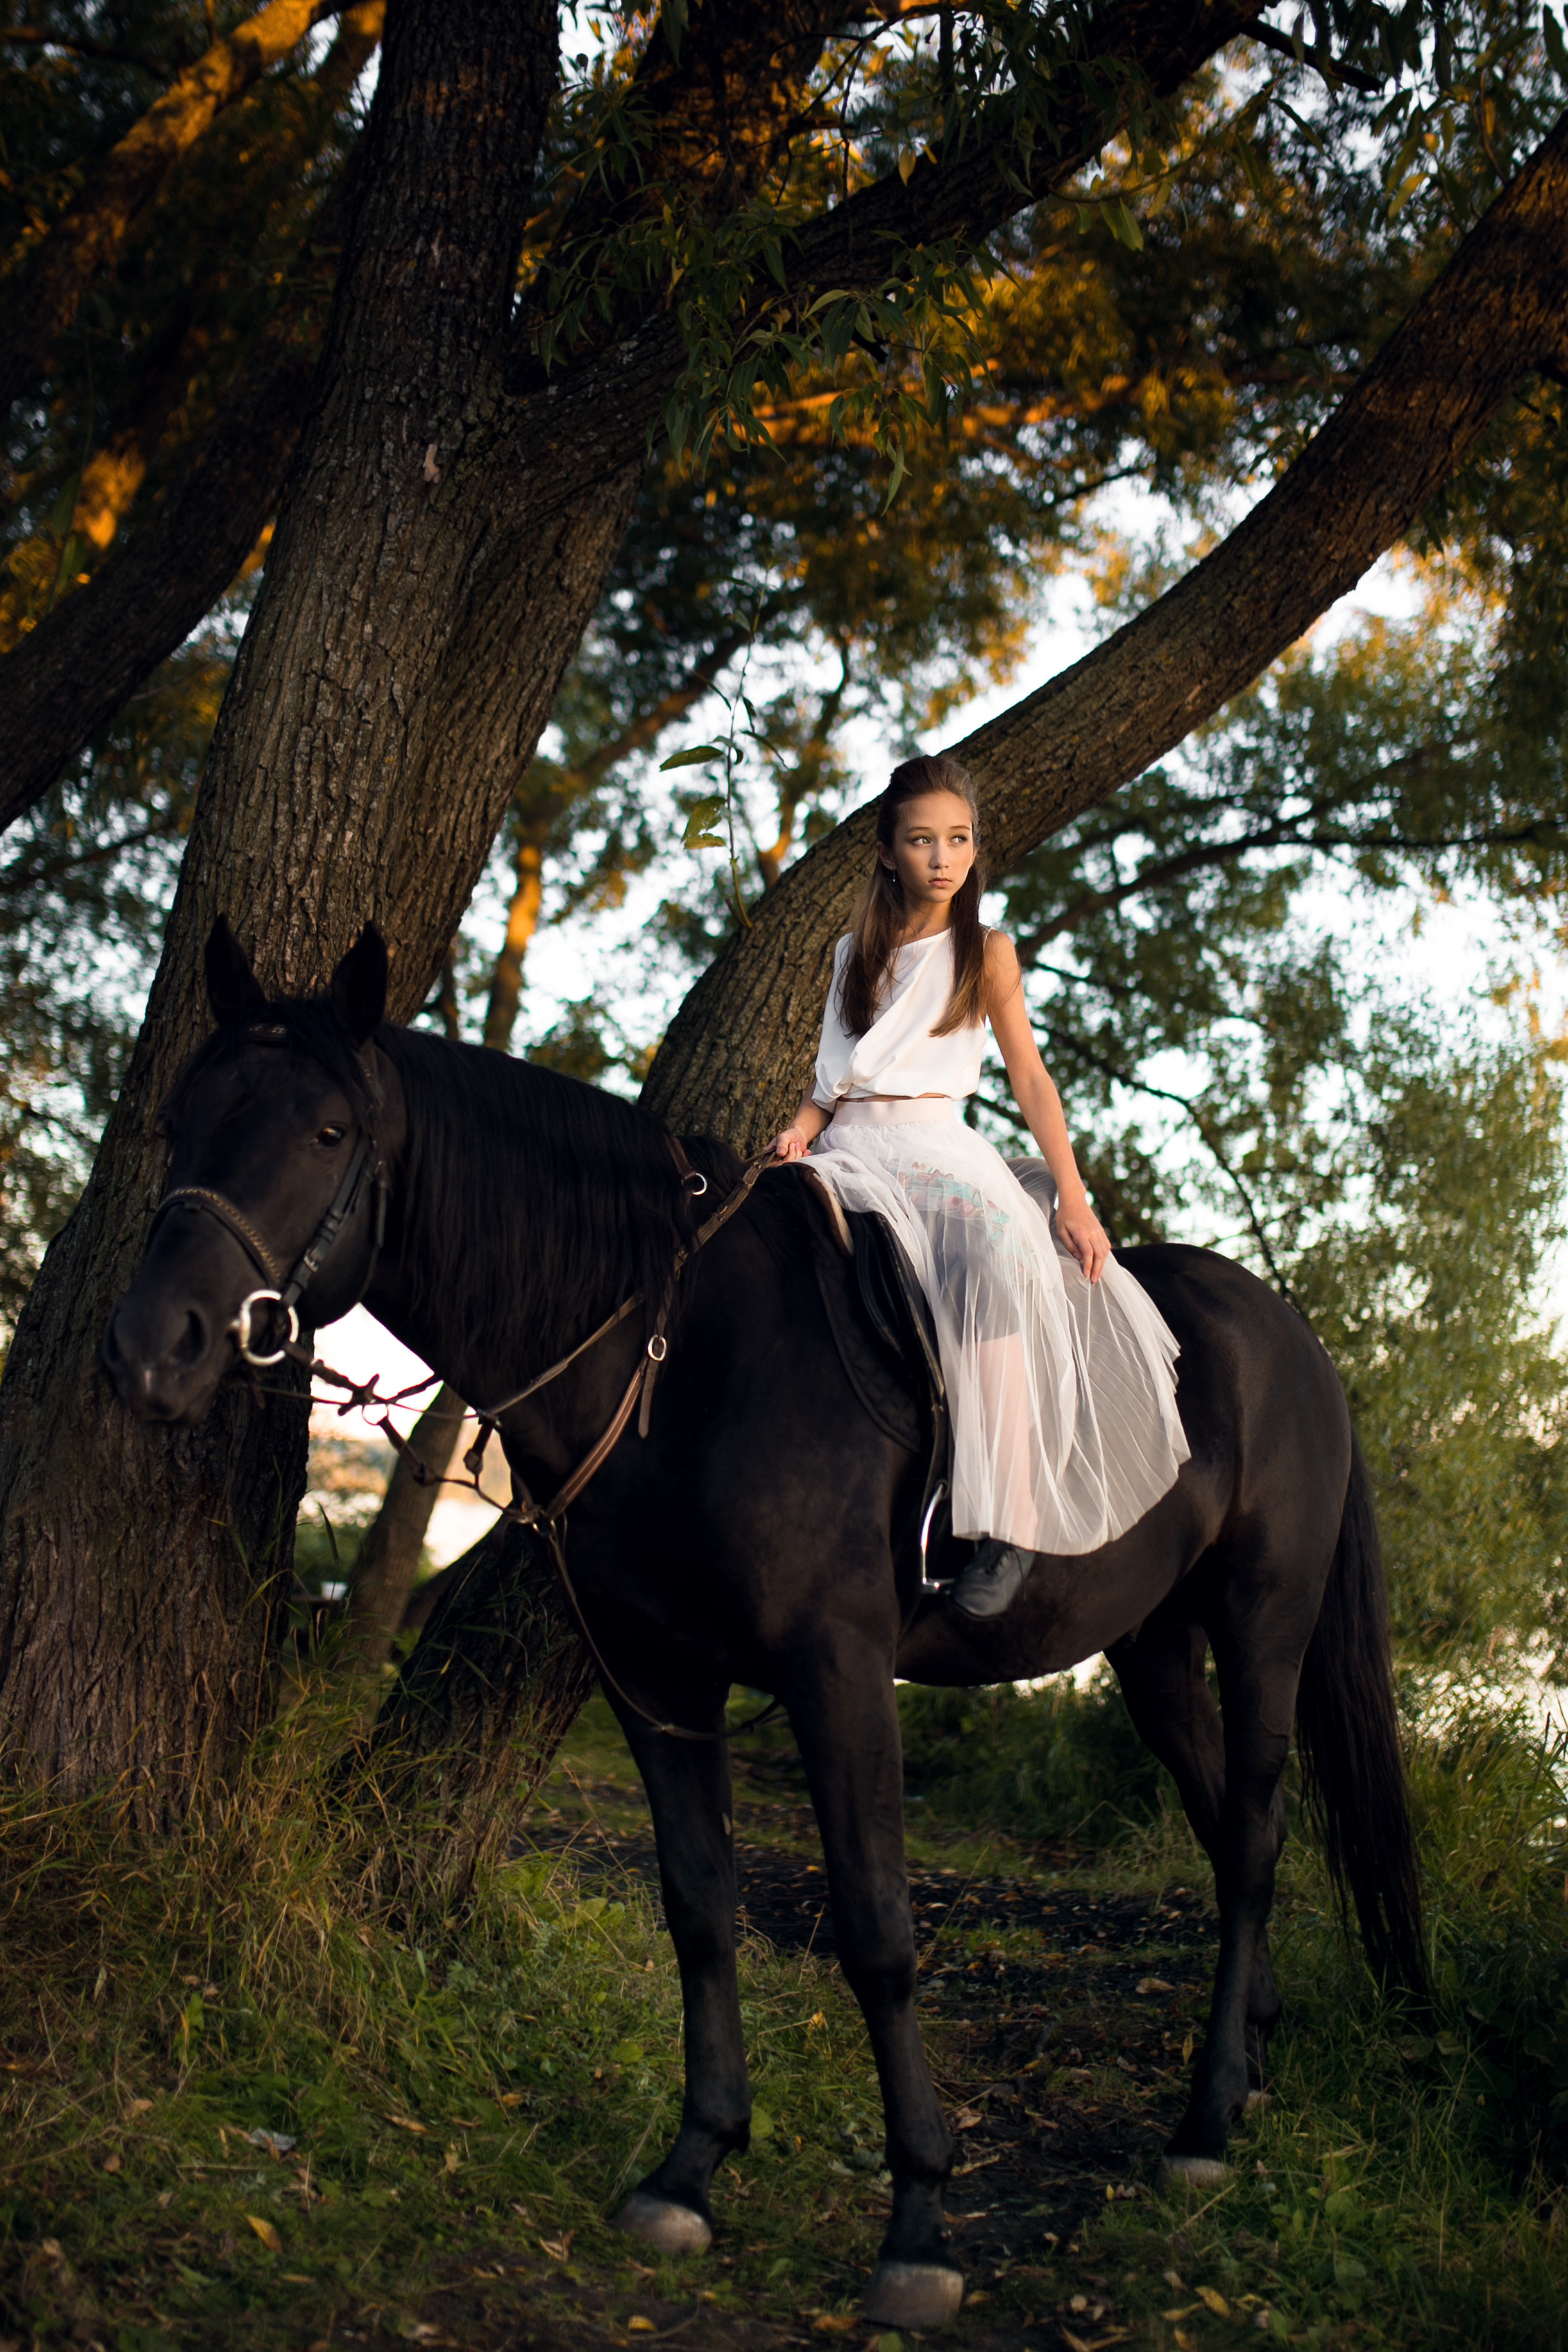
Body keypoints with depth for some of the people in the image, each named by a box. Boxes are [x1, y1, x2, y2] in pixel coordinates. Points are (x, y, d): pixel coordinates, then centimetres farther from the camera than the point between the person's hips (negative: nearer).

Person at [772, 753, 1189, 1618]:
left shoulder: (987, 954, 11)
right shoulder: (854, 954, 19)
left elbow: (1030, 1078, 6)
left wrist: (1074, 1200, -3)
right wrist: (802, 1126, -5)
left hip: (939, 1150, -3)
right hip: (851, 1152, 3)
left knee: (997, 1266, -37)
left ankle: (1010, 1525, -37)